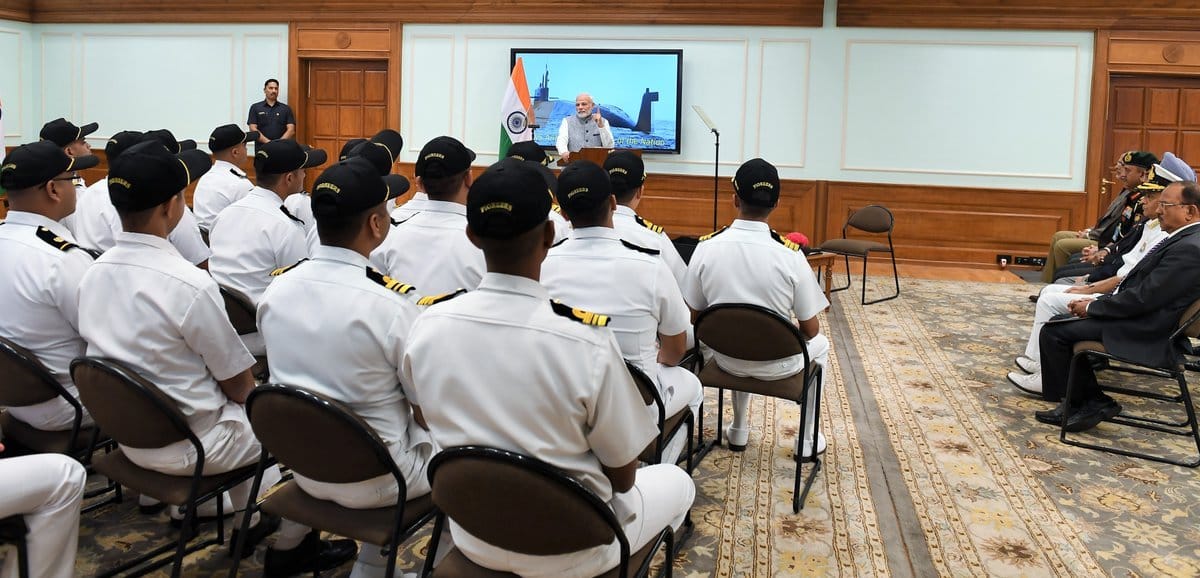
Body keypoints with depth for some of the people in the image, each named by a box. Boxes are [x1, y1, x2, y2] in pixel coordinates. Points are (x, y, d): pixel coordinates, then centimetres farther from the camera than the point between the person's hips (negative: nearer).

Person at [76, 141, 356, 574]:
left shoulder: (94, 274, -5)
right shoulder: (190, 285, -27)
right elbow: (238, 384, -17)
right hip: (189, 445, -7)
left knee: (240, 411, 30)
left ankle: (248, 522, 40)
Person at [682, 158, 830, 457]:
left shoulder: (706, 247, -15)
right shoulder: (790, 254, -21)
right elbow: (810, 329, -12)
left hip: (725, 357, 3)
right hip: (776, 365, -2)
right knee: (820, 345, 31)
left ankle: (739, 429, 46)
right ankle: (808, 439, 36)